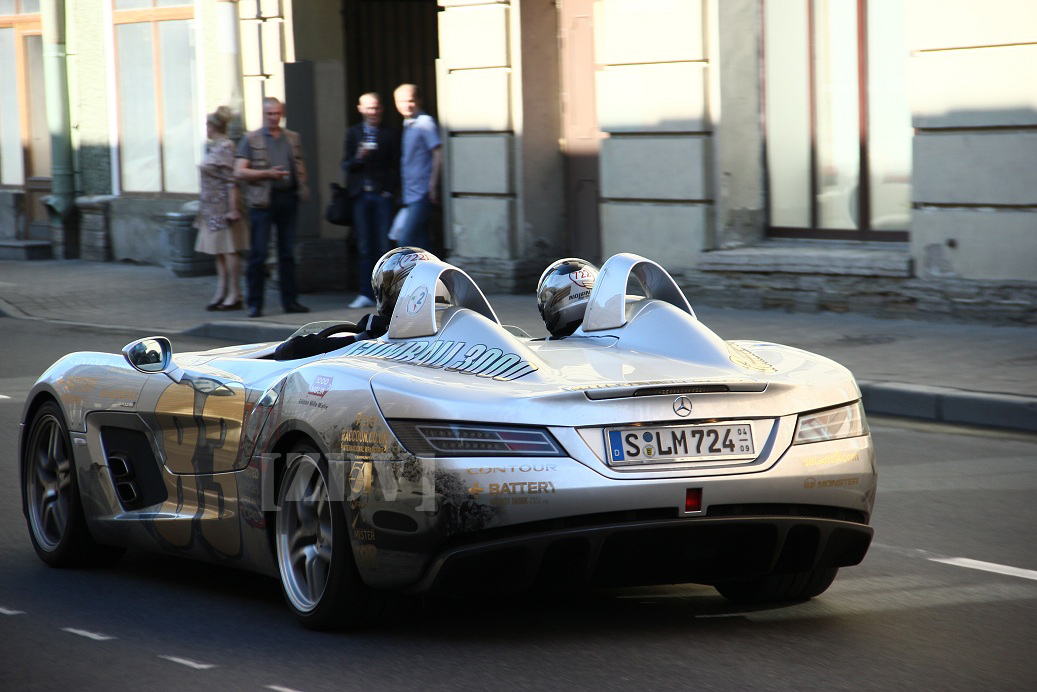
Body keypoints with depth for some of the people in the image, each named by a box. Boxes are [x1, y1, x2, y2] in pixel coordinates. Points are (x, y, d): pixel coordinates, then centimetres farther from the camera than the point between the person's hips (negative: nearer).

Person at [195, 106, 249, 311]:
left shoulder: (226, 148, -14)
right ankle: (222, 294, 15)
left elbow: (232, 181, -19)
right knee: (219, 253, 11)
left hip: (223, 208, -10)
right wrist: (203, 208, 22)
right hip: (213, 209, 10)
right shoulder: (214, 148, 14)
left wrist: (233, 209, -23)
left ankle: (234, 296, -3)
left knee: (229, 251, -5)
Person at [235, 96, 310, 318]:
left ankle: (290, 300, 12)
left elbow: (300, 165, 22)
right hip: (263, 200, -4)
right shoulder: (251, 140, 2)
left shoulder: (292, 138, 14)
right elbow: (240, 171, -4)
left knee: (288, 252, 7)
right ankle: (255, 303, 0)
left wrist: (301, 186, 3)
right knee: (258, 254, -4)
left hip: (288, 198, 4)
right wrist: (268, 174, -15)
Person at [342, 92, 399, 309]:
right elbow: (346, 165, 7)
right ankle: (366, 294, 6)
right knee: (364, 248, 3)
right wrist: (358, 158, -13)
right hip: (361, 195, 2)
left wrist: (390, 190, -6)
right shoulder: (353, 133, 12)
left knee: (384, 245, -5)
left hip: (382, 195, -2)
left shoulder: (390, 135, 7)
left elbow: (396, 167, 6)